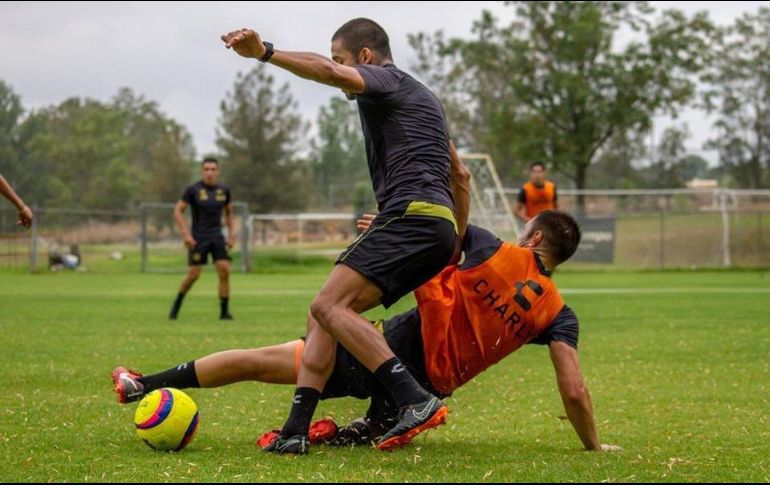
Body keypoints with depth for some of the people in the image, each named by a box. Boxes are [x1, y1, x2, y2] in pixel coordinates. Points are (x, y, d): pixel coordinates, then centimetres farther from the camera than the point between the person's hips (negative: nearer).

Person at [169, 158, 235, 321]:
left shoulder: (224, 191, 4)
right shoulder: (193, 190, -8)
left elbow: (229, 212, 19)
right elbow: (178, 211, -5)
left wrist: (230, 236, 11)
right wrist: (185, 234, -12)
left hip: (217, 238, 3)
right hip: (198, 239, -3)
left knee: (225, 271, -11)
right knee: (193, 275, -5)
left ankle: (224, 311, -3)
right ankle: (177, 304, 21)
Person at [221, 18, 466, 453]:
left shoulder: (386, 80, 4)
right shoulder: (421, 96, 32)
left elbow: (328, 72, -20)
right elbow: (458, 173, 39)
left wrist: (265, 53, -30)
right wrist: (457, 244, 47)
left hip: (411, 214, -10)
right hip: (438, 231, 10)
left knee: (329, 306, -20)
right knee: (324, 314, 9)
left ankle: (417, 401, -30)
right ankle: (296, 431, 1)